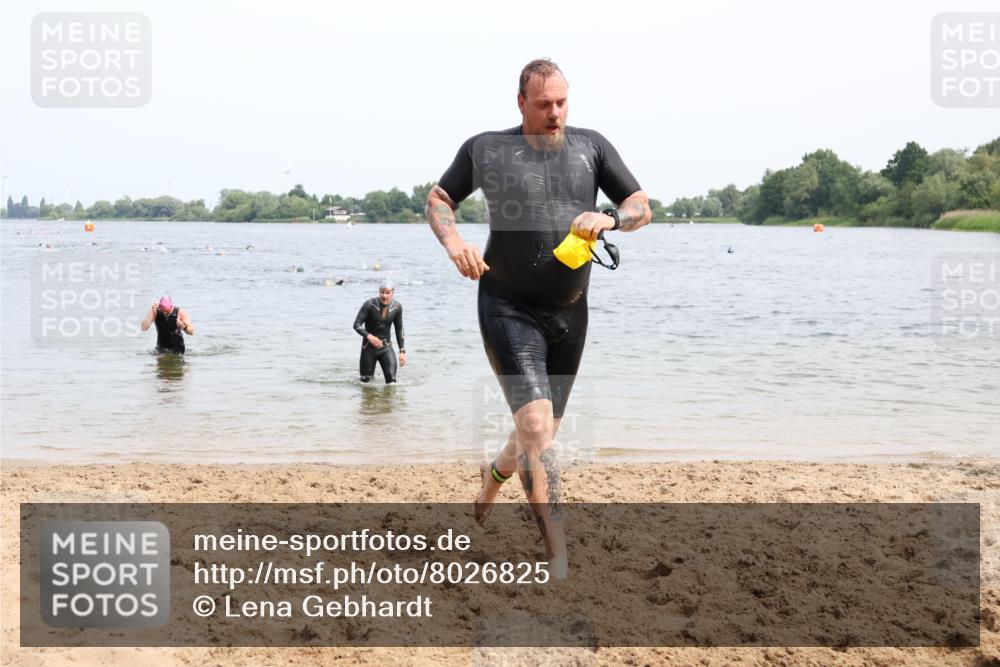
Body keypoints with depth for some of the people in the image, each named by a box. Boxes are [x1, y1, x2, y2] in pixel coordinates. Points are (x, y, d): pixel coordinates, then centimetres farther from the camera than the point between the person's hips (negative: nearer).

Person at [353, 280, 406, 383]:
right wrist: (369, 336, -34)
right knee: (366, 381, 4)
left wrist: (402, 351, 4)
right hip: (369, 347, -2)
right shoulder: (370, 304, -17)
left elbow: (399, 329, 6)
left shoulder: (397, 307, -6)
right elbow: (356, 325, -17)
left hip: (386, 347, 2)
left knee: (392, 379, -12)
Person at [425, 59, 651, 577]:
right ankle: (559, 559, -15)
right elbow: (437, 199, 10)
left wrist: (609, 218, -18)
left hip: (569, 312, 4)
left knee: (543, 430, 17)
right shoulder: (486, 149, 0)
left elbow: (642, 207, 5)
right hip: (509, 310, -4)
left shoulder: (591, 146, 5)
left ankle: (495, 473, 52)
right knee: (536, 426, -19)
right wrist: (453, 241, -11)